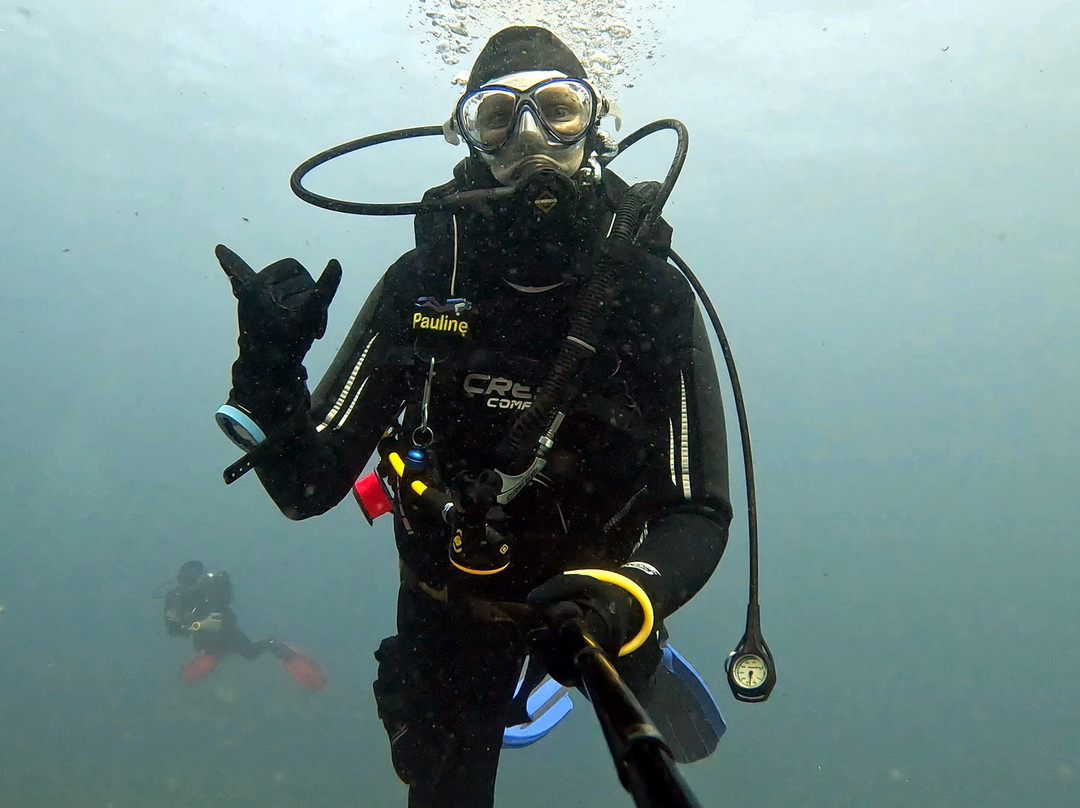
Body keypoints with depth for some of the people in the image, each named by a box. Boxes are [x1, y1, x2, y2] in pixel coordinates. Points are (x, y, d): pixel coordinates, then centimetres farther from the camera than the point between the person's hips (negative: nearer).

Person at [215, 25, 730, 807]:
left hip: (595, 586, 0)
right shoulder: (421, 284, -21)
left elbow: (700, 512, -23)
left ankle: (635, 671, 61)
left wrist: (630, 597, -45)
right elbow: (308, 487, -20)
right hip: (454, 589, 0)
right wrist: (269, 370, -40)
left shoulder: (653, 296, -24)